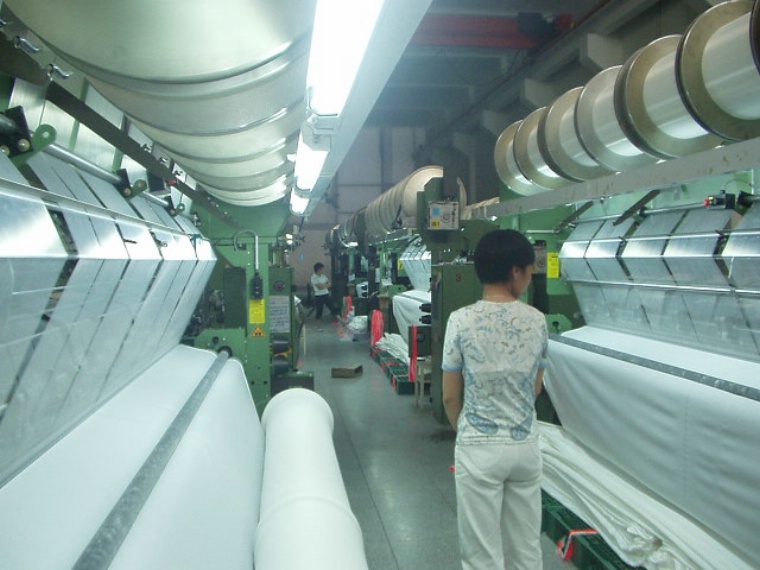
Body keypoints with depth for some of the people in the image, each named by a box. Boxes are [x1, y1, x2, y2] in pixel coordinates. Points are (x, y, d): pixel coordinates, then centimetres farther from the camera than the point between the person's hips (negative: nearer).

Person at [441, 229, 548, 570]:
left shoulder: (462, 320, -13)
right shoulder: (537, 320, -4)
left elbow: (450, 396, -6)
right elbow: (536, 388, 8)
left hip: (478, 449, -3)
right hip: (525, 446, 3)